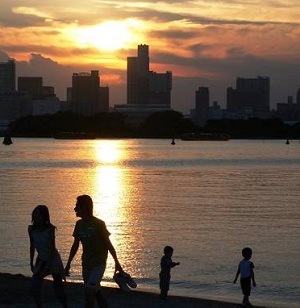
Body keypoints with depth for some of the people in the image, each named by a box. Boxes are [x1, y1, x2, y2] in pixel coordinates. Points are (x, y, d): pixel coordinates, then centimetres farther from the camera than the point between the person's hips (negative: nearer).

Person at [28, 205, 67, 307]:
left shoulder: (49, 229, -19)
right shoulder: (31, 229, -6)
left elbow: (52, 248, -19)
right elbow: (32, 246, 6)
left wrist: (48, 264, -24)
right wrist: (31, 263, 9)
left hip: (53, 260, -4)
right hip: (41, 260, 4)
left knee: (58, 286, 0)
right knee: (34, 287, -8)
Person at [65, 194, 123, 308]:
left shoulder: (99, 224, -13)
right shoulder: (79, 224, 4)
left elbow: (108, 244, -8)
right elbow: (75, 245, 12)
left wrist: (117, 262, -6)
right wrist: (68, 264, 13)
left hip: (99, 263, -6)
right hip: (86, 263, 6)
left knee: (89, 290, -19)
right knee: (95, 292, 12)